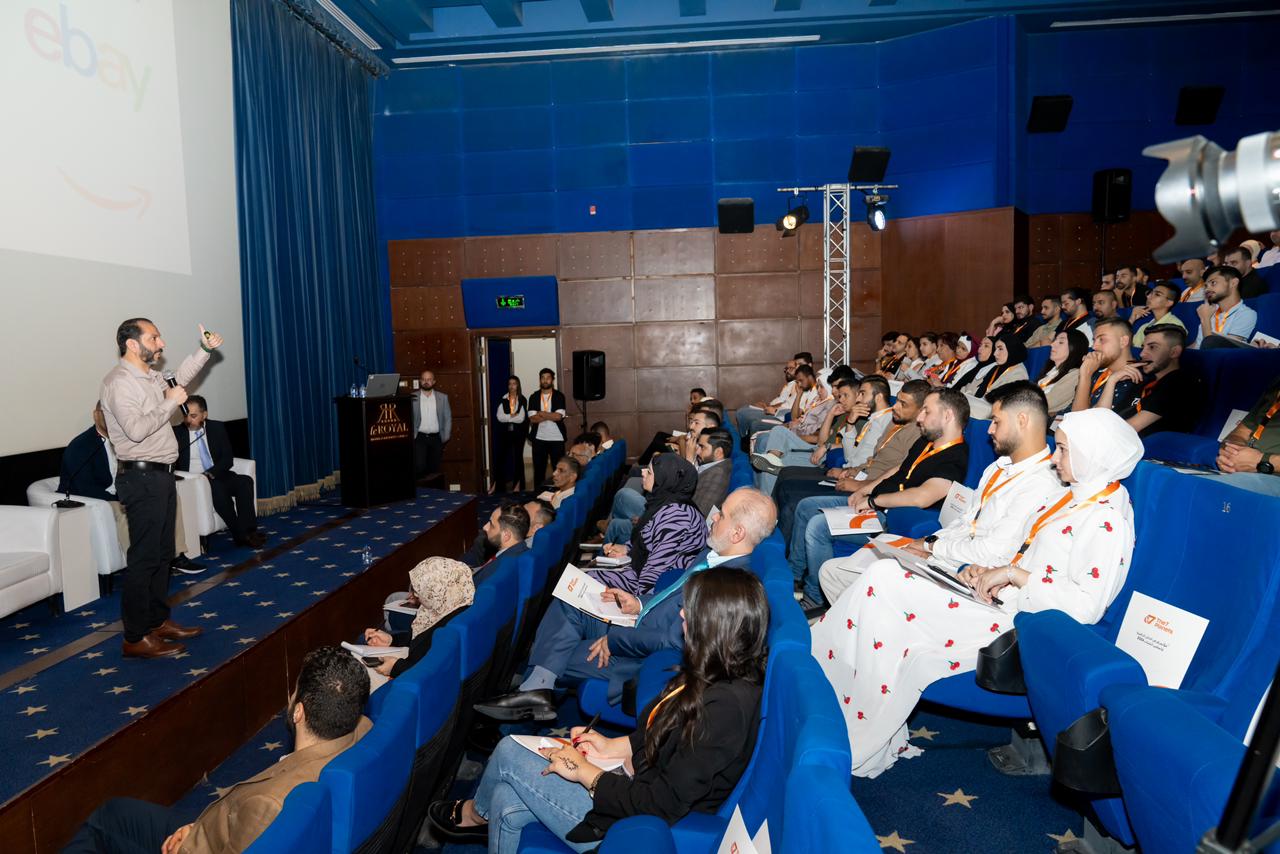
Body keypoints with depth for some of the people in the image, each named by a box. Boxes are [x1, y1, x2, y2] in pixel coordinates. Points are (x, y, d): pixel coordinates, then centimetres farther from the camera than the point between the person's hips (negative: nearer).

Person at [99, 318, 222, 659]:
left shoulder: (150, 376, 12)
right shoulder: (119, 382, -16)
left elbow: (178, 378, 34)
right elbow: (136, 429, -26)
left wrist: (204, 349, 24)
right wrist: (170, 402, -17)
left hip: (161, 475, 10)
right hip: (141, 479, -10)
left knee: (162, 553, 15)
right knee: (144, 558, -6)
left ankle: (158, 621, 26)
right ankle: (135, 638, 1)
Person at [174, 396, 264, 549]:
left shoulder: (217, 428, 8)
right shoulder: (176, 432, 3)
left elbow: (228, 458, 1)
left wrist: (211, 473, -15)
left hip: (218, 476, 3)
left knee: (245, 481, -26)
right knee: (217, 488, -34)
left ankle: (247, 531, -32)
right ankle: (240, 533, -29)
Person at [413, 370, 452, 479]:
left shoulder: (443, 397, 7)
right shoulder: (412, 397, 2)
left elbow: (448, 418, 8)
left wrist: (445, 438, 1)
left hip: (436, 438, 2)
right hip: (419, 437, -2)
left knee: (434, 468, 4)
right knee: (419, 466, -14)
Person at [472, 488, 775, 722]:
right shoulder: (715, 556, -1)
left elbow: (674, 641, -29)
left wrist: (613, 638, -18)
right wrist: (639, 604, 1)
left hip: (648, 658, -9)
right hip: (635, 626, 9)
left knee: (557, 659, -6)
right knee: (565, 604, 3)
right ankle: (537, 688, -2)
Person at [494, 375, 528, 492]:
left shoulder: (522, 400, -2)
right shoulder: (503, 400, 3)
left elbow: (521, 418, -11)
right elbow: (499, 417, -8)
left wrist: (507, 417, -7)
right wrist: (513, 416, -11)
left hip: (518, 433, -1)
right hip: (504, 433, 1)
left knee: (518, 457, 5)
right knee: (503, 458, 0)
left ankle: (518, 485, 13)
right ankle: (502, 486, 7)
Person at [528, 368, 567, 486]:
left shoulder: (559, 396, 0)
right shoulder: (534, 397, 4)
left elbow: (558, 416, -13)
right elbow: (532, 419, -7)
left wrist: (541, 413, -7)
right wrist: (550, 415, -11)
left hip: (557, 438, -2)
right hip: (539, 439, 2)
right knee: (539, 469, 6)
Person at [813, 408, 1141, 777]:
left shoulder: (1107, 521, -14)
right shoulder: (1075, 497, 16)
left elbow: (1087, 607, -22)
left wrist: (1013, 574, -19)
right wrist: (988, 573, 3)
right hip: (1006, 604, 10)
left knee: (884, 586, -17)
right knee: (884, 578, -7)